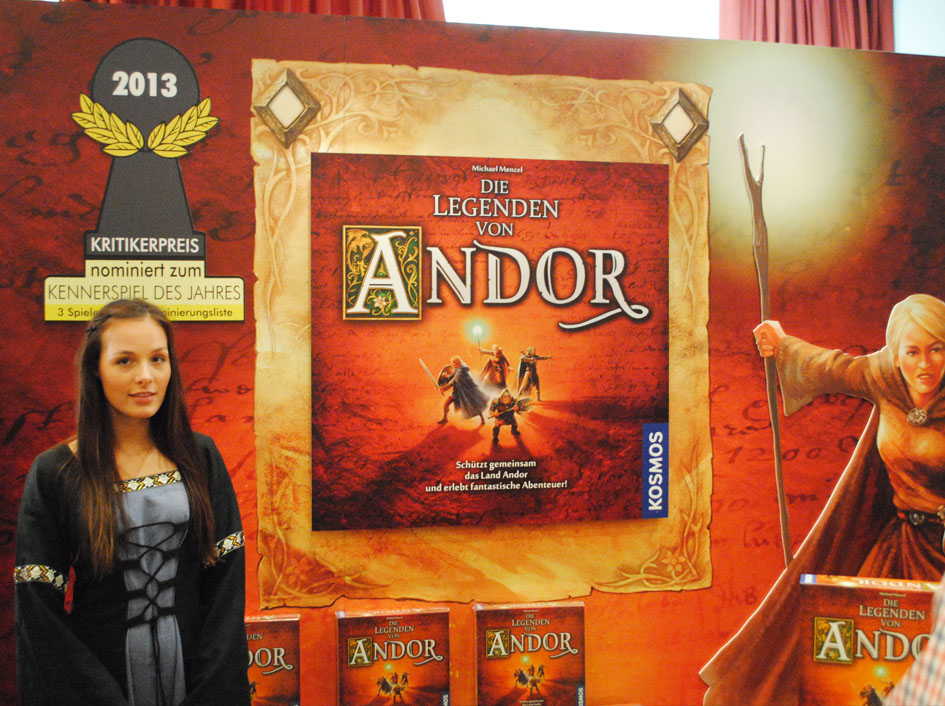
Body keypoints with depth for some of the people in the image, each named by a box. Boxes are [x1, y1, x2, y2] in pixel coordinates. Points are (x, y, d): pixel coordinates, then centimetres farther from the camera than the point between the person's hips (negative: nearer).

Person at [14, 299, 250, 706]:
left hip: (194, 669, 2)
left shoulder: (200, 458, -3)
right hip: (99, 668, -1)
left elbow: (226, 582, -5)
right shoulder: (54, 474, -8)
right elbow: (39, 612, -8)